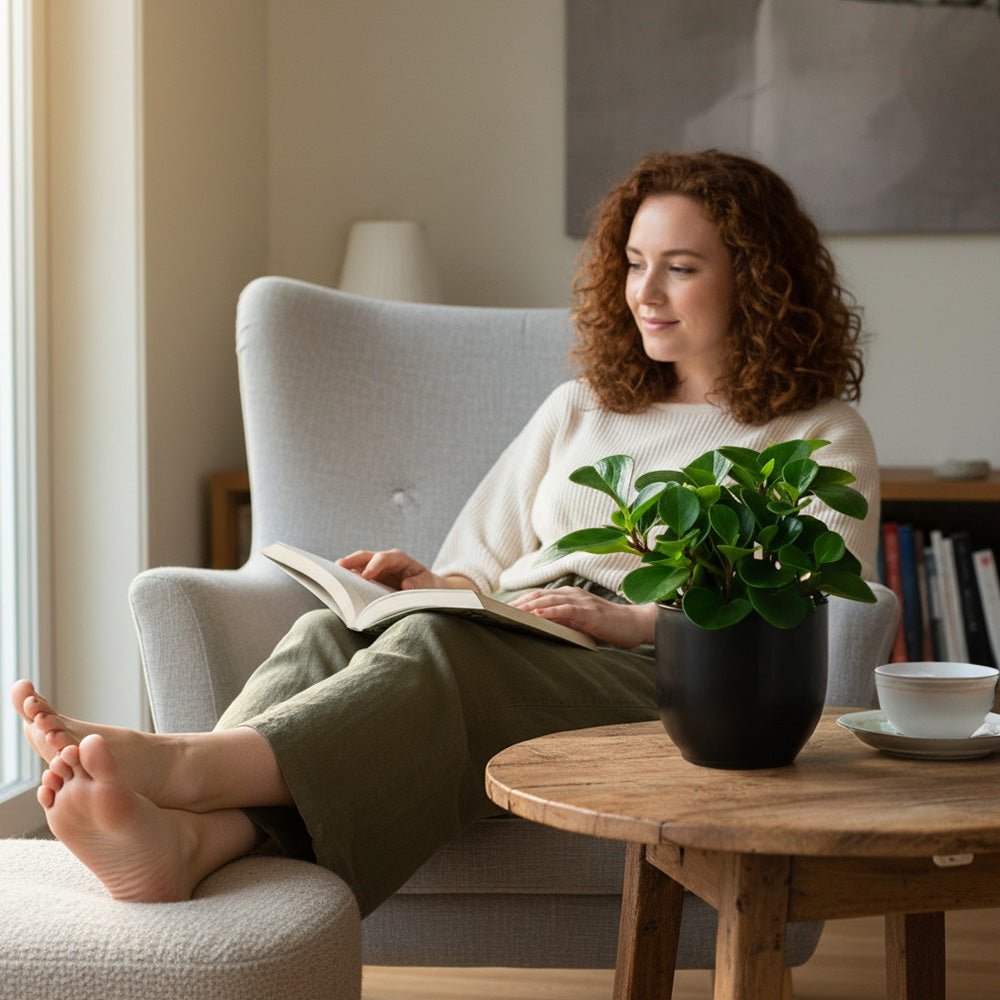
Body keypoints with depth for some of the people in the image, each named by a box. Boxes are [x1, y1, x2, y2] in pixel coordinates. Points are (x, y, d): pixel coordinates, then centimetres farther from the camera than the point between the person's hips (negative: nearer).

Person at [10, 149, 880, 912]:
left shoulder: (822, 436, 17)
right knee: (331, 631, -31)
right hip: (509, 646, 5)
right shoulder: (579, 409, 32)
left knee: (443, 647, -37)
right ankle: (187, 837, -60)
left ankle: (180, 764, -61)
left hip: (661, 678, -4)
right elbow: (483, 566, 27)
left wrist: (634, 618, -12)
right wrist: (430, 583, 2)